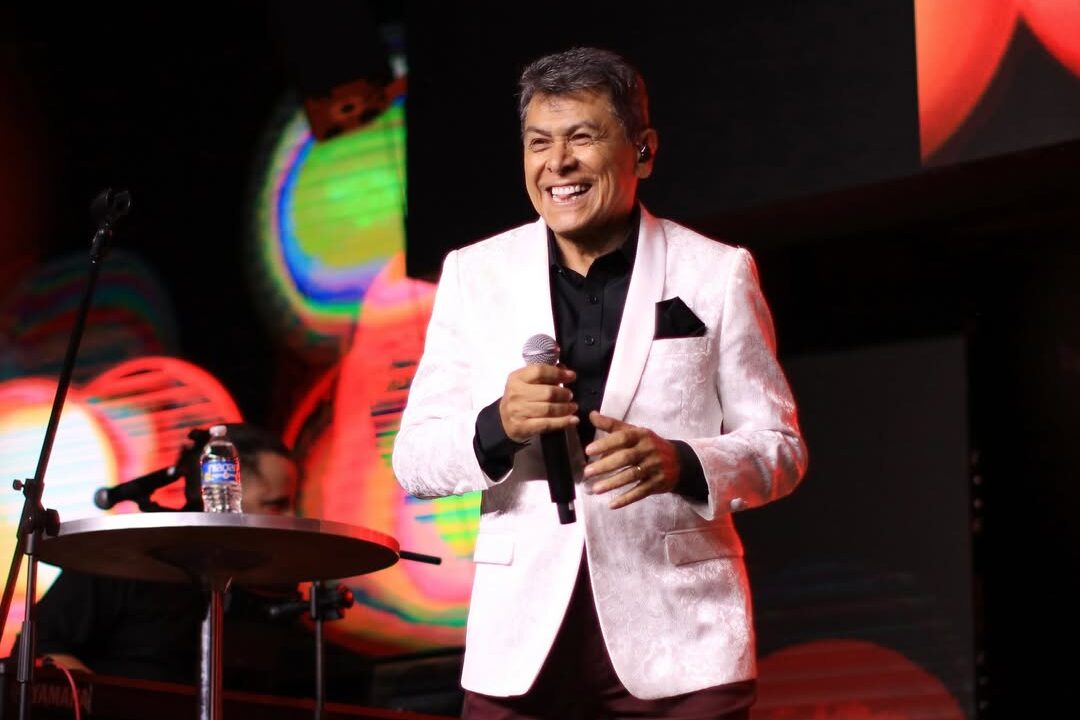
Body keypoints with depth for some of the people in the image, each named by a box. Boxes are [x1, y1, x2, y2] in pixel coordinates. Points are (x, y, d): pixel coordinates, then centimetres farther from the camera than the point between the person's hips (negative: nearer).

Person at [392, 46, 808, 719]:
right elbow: (414, 459, 6)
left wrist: (680, 463, -15)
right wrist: (497, 426, -15)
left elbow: (779, 446, 5)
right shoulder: (475, 273, 7)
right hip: (521, 644, 1)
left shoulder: (717, 273, 3)